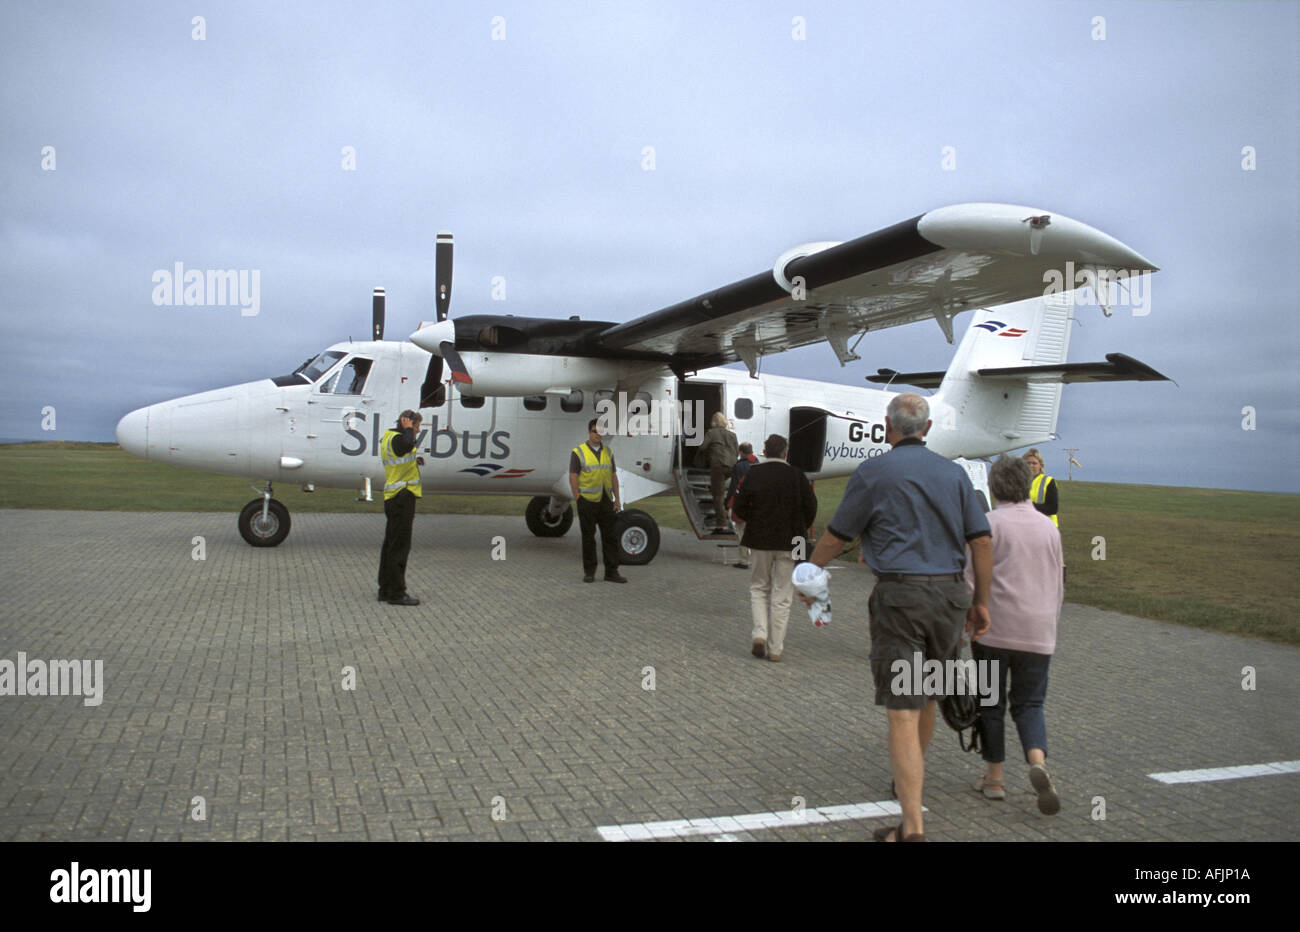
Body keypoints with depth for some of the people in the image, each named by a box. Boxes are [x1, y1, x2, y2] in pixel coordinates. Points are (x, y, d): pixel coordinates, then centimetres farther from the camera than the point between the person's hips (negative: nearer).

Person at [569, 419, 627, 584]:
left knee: (610, 536, 3)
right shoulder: (578, 452, -4)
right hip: (587, 501, -4)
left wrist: (616, 499, 6)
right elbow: (573, 477, -7)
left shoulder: (608, 451, 11)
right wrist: (578, 501, -12)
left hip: (605, 501, 4)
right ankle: (589, 572, 11)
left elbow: (613, 476, 12)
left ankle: (611, 572, 7)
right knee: (588, 537, 3)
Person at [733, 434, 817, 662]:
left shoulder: (753, 474, -5)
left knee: (759, 588, 17)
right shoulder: (797, 476, -5)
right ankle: (776, 648, 9)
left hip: (760, 540, 0)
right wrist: (798, 530, 12)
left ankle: (760, 634, 0)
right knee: (782, 595, 7)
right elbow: (810, 508, -4)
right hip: (789, 543, 0)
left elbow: (740, 507, -4)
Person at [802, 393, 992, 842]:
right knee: (926, 695, 23)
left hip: (899, 594, -5)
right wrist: (981, 601, 15)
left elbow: (836, 537, 1)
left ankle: (913, 827, -10)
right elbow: (982, 541, 6)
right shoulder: (954, 473, 9)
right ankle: (909, 779, 45)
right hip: (949, 594, 6)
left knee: (902, 711, -6)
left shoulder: (873, 473, -4)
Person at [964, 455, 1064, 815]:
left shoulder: (989, 523, -7)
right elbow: (1058, 586, 15)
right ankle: (1038, 762, -15)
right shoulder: (1049, 526, 9)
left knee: (991, 703, 9)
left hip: (994, 628, -3)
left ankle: (994, 777, 16)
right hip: (1038, 632, 4)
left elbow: (972, 578, -11)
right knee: (1029, 704, 10)